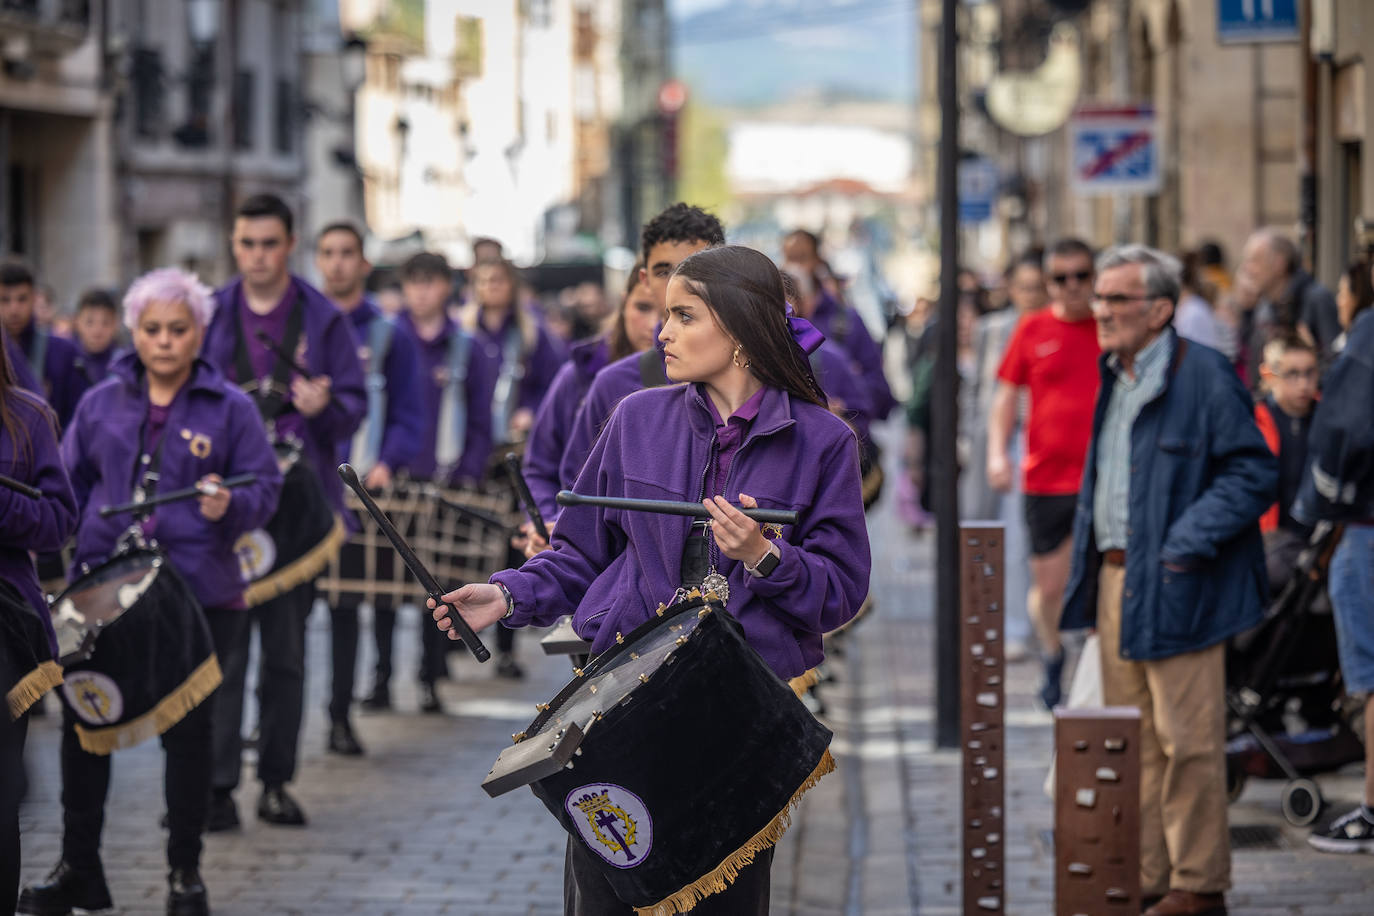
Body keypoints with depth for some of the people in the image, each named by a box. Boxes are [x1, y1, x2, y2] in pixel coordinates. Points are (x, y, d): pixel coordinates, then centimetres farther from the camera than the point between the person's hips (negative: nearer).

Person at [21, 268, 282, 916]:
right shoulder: (102, 403, 9)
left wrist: (230, 506, -21)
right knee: (83, 723, 4)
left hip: (197, 590, -3)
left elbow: (264, 486, -1)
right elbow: (68, 480, 13)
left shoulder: (229, 408, 2)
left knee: (187, 728, 3)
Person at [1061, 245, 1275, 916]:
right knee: (1132, 741, 11)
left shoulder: (1203, 377, -11)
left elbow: (1253, 474, -12)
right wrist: (1088, 567, 15)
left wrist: (1188, 542, -19)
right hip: (1115, 578, 8)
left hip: (1173, 586, -8)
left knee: (1187, 740, -3)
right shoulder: (1114, 377, 14)